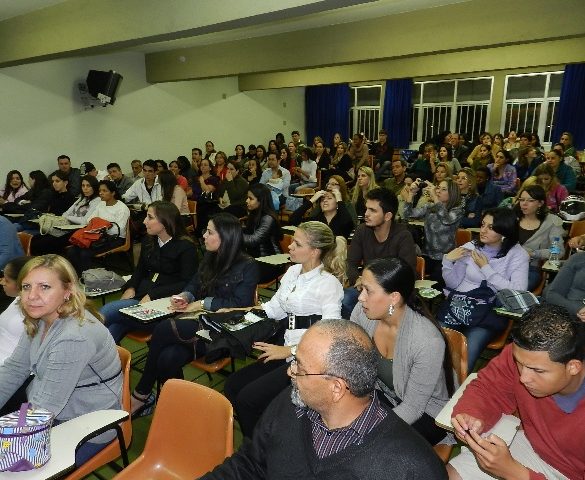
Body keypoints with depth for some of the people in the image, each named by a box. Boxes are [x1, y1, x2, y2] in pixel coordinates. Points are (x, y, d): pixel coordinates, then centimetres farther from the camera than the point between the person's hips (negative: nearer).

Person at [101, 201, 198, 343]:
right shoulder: (148, 240, 16)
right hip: (140, 297, 6)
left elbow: (187, 284, -13)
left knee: (110, 309, -24)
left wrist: (152, 295, -18)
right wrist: (130, 288, 4)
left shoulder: (186, 247, -6)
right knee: (113, 328, -24)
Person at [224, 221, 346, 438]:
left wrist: (289, 351, -19)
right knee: (232, 385, -2)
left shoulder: (329, 283, -13)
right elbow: (274, 308, 17)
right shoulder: (293, 271, 11)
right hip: (286, 347, 8)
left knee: (248, 398, -16)